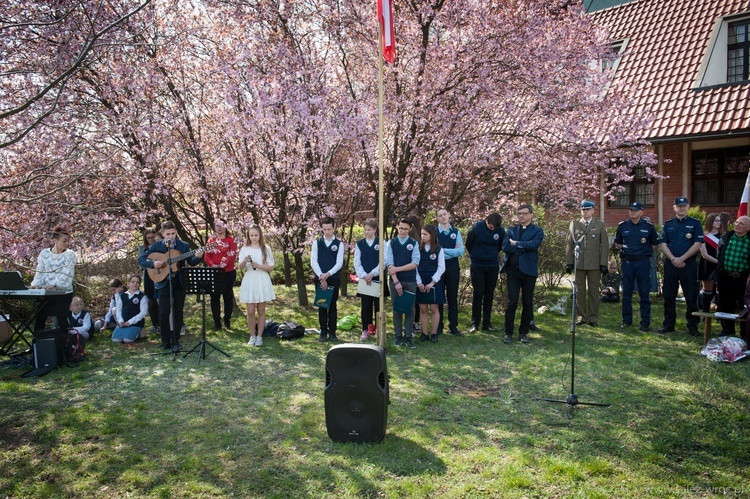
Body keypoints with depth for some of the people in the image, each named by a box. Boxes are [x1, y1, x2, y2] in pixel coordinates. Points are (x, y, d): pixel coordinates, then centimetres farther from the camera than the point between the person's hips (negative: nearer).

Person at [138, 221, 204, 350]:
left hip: (180, 283, 1)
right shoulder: (156, 246, 2)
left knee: (178, 312, 4)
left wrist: (198, 257, -22)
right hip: (164, 282, -1)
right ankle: (165, 340, 14)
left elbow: (192, 262, 0)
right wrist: (153, 263, -18)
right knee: (164, 313, -3)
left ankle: (175, 341, 16)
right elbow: (140, 260, 0)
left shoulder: (184, 246, 4)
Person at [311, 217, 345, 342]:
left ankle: (332, 332, 10)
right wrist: (321, 277, -12)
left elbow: (339, 263, -6)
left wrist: (328, 274, -18)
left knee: (332, 306, 4)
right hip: (319, 279, 1)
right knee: (322, 305, 5)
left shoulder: (339, 244, 1)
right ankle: (323, 332, 11)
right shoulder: (317, 243, 4)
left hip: (334, 279, -1)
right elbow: (313, 262, -2)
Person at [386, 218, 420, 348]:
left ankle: (408, 336, 11)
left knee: (410, 309, 4)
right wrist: (396, 281, -14)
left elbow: (415, 263, -7)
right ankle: (398, 336, 14)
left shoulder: (414, 244, 1)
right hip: (395, 280, 0)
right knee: (397, 308, 6)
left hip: (410, 281, 0)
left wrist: (397, 269, -14)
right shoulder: (391, 243, 2)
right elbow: (389, 264, -6)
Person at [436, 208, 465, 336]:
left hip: (453, 267, 2)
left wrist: (444, 250, -10)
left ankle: (453, 327, 16)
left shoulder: (456, 232, 6)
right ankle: (438, 327, 16)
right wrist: (453, 252, -9)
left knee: (453, 297, 8)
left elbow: (461, 251, -5)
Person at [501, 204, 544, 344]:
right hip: (513, 270, 1)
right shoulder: (511, 230, 11)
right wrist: (523, 248, -11)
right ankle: (508, 333, 6)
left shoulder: (537, 231, 4)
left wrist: (516, 244, -8)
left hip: (529, 270, -1)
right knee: (512, 302, -2)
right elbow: (505, 246, -5)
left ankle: (523, 333, 17)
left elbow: (534, 244, -16)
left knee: (528, 303, 6)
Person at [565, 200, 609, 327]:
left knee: (594, 291, 4)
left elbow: (605, 245, 3)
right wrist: (569, 262, 2)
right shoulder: (574, 224, 8)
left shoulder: (600, 225, 6)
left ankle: (593, 318, 12)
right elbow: (569, 244, 8)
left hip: (594, 264, -1)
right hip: (578, 264, 1)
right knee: (579, 291, 5)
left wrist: (603, 264, -4)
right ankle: (582, 316, 14)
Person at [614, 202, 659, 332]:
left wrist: (645, 253, 4)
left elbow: (655, 244, 9)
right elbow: (617, 244, 17)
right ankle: (627, 320, 17)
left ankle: (645, 322, 8)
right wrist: (626, 250, 7)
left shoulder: (648, 226, 1)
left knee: (644, 293, 0)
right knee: (626, 293, 7)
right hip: (627, 262, 2)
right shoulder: (622, 226, 6)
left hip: (643, 262, -2)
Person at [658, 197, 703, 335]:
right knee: (669, 296, 7)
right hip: (670, 263, 3)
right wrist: (673, 259, -9)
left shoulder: (695, 223, 3)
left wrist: (681, 259, -12)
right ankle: (668, 324, 16)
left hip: (689, 264, -3)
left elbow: (697, 244, -5)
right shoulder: (668, 224, 11)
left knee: (691, 296, 0)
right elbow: (663, 244, 5)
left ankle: (693, 326, 9)